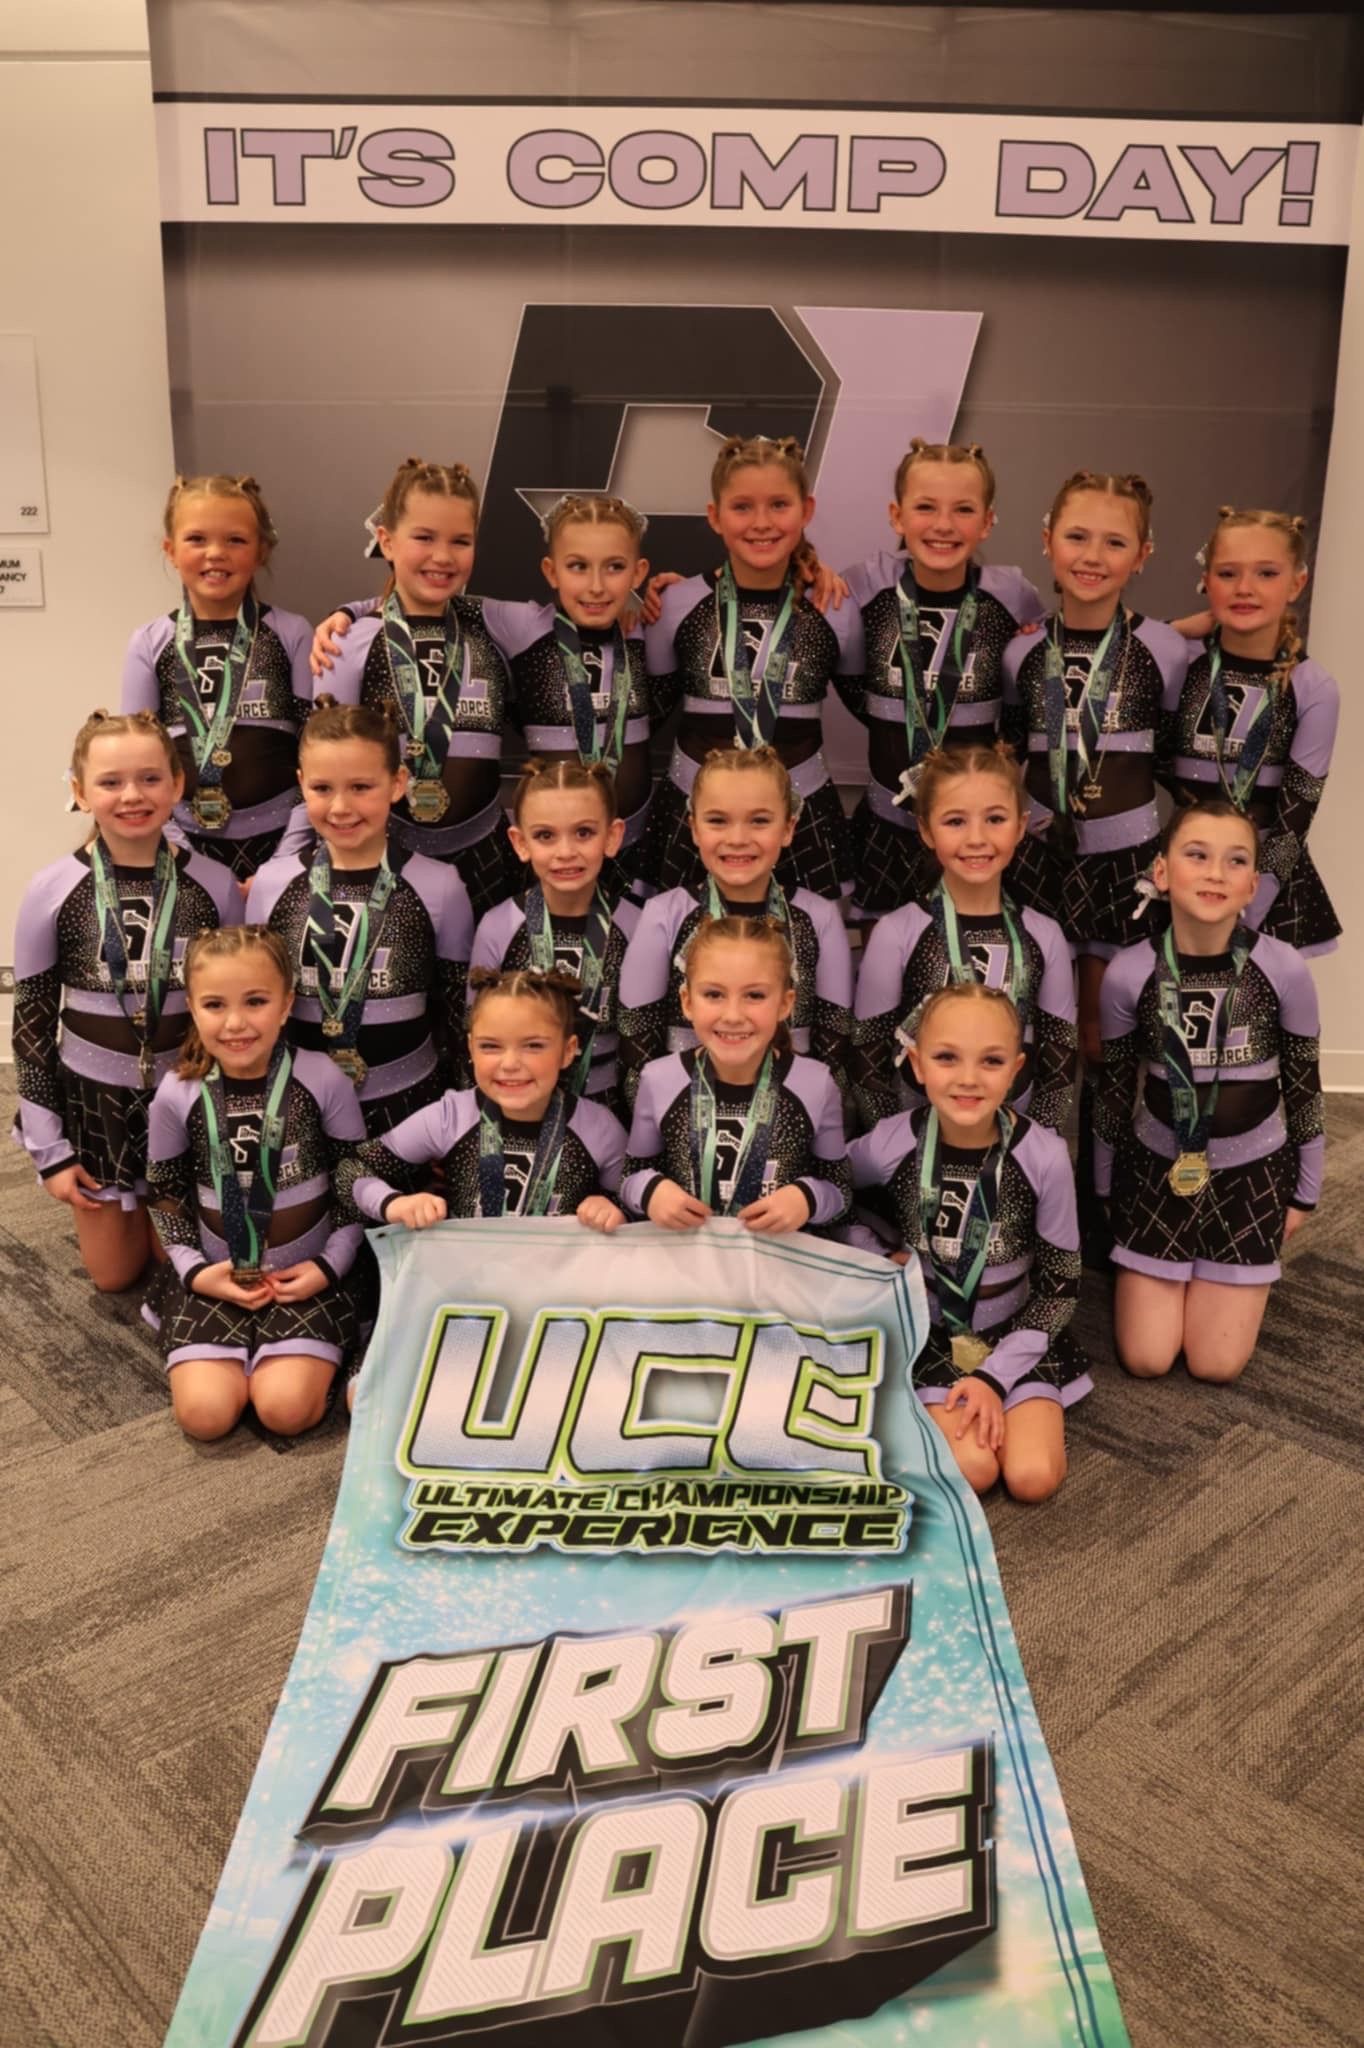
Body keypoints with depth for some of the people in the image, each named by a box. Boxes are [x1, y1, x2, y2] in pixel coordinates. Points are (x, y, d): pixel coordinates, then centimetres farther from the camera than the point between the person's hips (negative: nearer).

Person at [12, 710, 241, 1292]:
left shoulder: (214, 884, -12)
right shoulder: (52, 891, -14)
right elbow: (31, 1020, -5)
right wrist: (49, 1148, -5)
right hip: (92, 1098, 0)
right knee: (113, 1274, 12)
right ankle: (121, 1204, 43)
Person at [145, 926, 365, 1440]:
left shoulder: (323, 1080, -13)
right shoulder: (177, 1094, -8)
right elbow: (166, 1196, 5)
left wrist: (329, 1265, -10)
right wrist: (195, 1271, -6)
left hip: (305, 1272, -2)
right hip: (217, 1275, 2)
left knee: (287, 1410, -19)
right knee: (204, 1415, -13)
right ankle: (236, 1355, 16)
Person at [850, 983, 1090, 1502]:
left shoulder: (1044, 1155, -19)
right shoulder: (890, 1145, -20)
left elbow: (1061, 1286, -8)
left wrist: (997, 1375, -14)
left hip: (1014, 1336, 1)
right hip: (927, 1333, -1)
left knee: (1033, 1478, -15)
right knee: (972, 1471, -19)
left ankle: (996, 1397, 13)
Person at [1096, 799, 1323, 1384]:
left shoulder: (1284, 970, -17)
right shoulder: (1127, 974, -16)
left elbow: (1303, 1084, -3)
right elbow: (1115, 1086, -1)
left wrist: (1305, 1192, 6)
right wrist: (1104, 1188, 9)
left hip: (1251, 1173, 0)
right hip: (1158, 1167, 0)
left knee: (1215, 1365, 3)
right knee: (1145, 1360, 3)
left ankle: (1244, 1277, 33)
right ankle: (1139, 1272, 33)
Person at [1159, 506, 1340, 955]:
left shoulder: (1314, 688, -7)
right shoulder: (1180, 664, -4)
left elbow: (1295, 815, -9)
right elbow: (1157, 764, 8)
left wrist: (1243, 913, -15)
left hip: (1270, 873, -1)